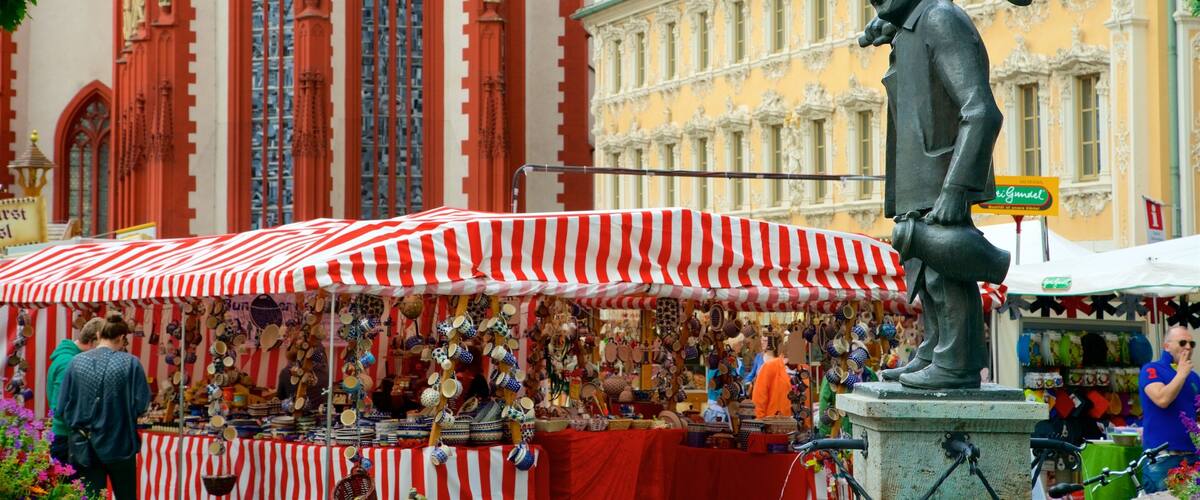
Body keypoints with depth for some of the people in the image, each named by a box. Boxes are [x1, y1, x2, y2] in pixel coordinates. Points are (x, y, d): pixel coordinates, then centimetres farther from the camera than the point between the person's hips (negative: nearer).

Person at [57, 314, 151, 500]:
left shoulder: (77, 362, -3)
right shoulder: (130, 363, -10)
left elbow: (63, 407, -1)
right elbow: (141, 405, -9)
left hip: (84, 447, 2)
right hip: (119, 444, -2)